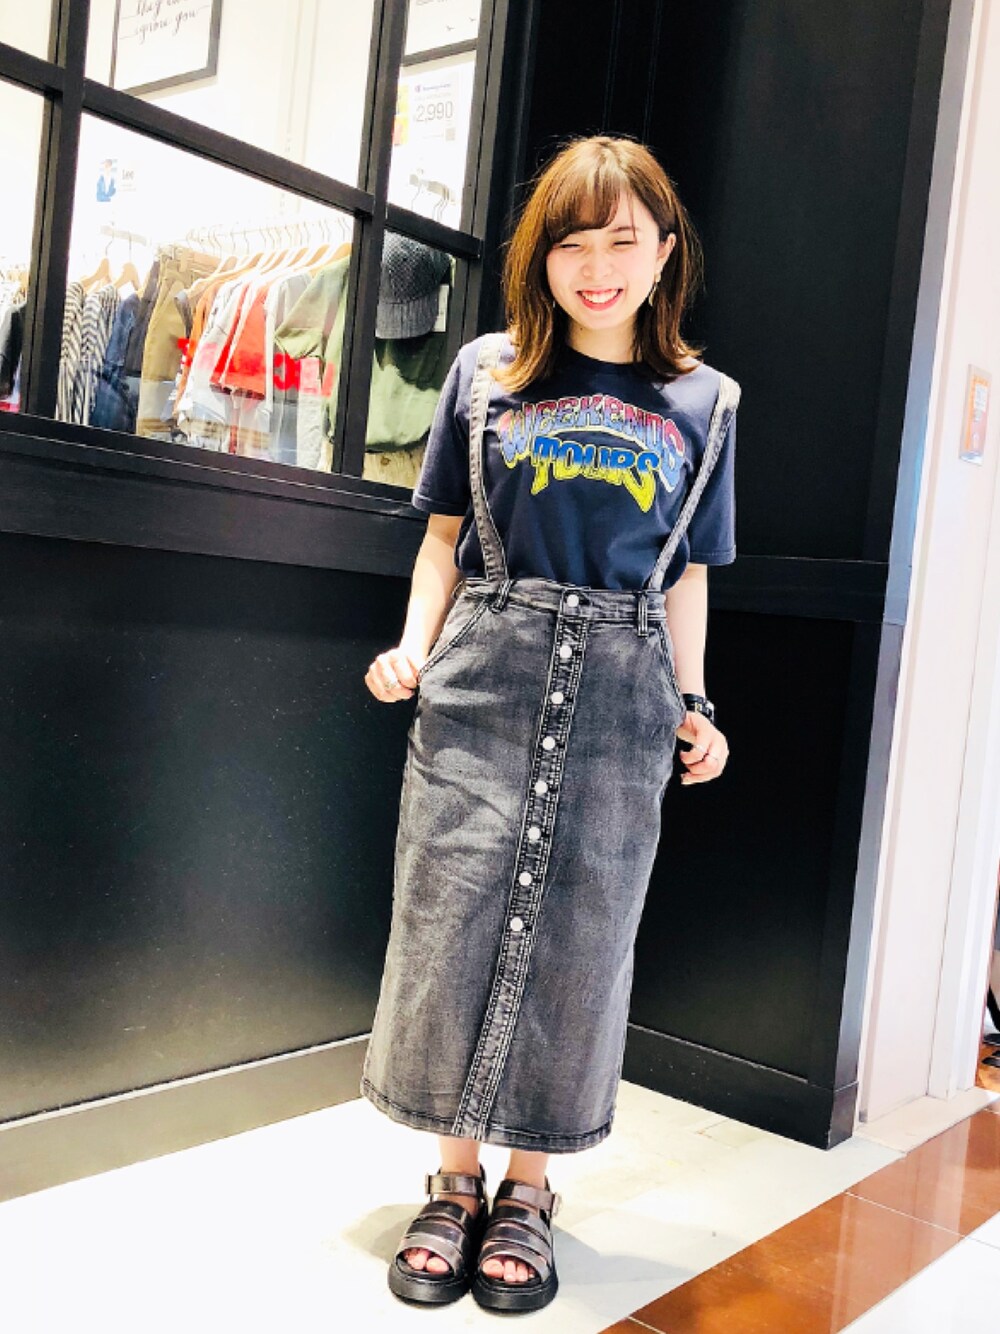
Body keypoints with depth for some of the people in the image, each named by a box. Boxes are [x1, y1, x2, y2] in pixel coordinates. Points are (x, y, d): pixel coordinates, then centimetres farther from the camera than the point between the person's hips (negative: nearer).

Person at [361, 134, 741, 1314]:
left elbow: (686, 575, 13)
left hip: (619, 701, 1)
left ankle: (526, 1188, 23)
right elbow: (446, 535, 10)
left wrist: (693, 707, 6)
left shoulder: (701, 401, 10)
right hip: (483, 683, 0)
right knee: (454, 921, 2)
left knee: (575, 939, 5)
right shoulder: (489, 373, 8)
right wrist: (414, 646, -4)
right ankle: (454, 1182, 21)